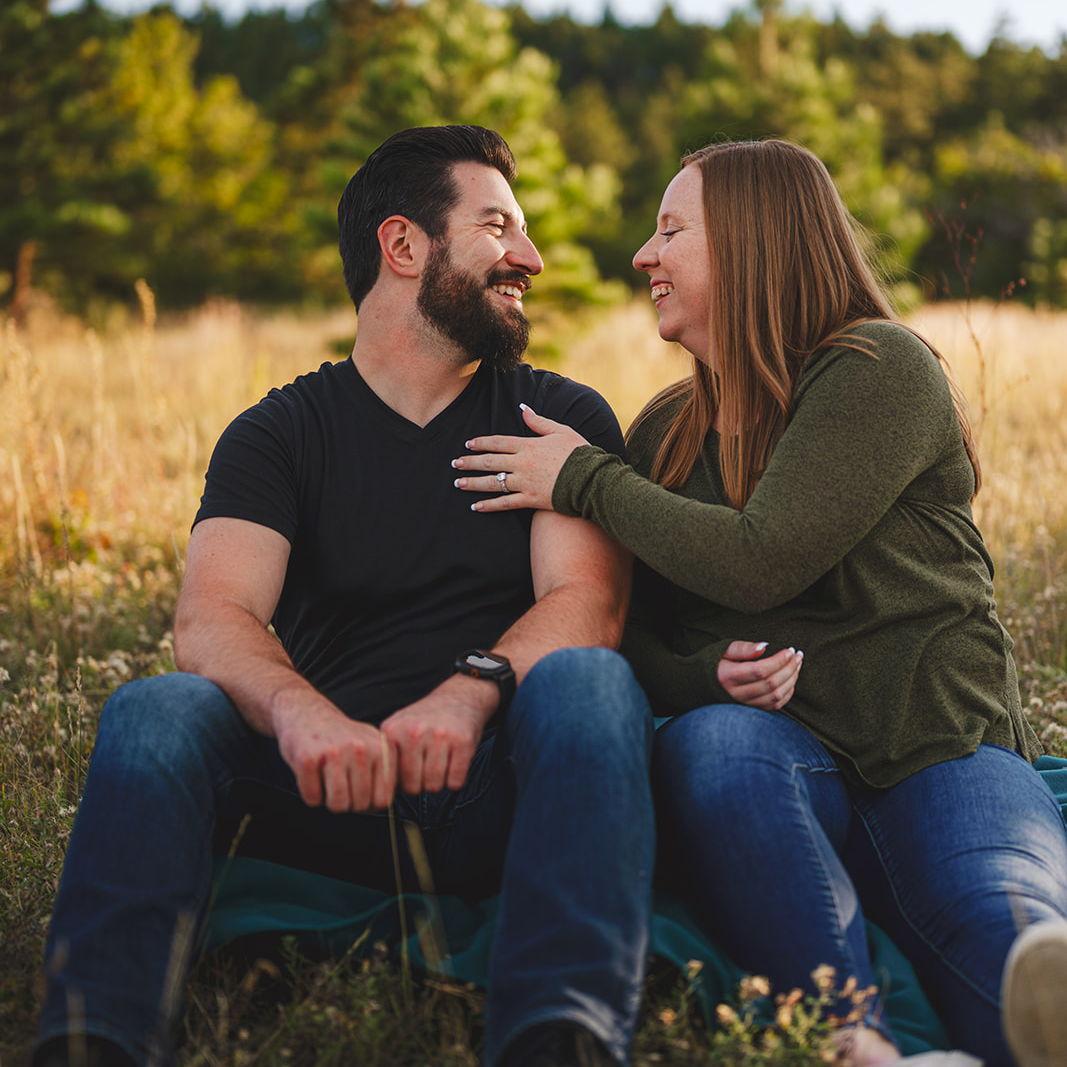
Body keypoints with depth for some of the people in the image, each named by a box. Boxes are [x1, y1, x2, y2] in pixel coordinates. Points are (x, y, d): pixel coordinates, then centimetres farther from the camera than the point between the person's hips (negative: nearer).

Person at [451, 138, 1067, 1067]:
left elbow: (762, 562, -12)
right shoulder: (664, 430, 21)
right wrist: (711, 681, -8)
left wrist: (585, 481, 0)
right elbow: (638, 632, 16)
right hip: (780, 745, 3)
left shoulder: (880, 366, 1)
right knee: (713, 743, -34)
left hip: (940, 743, -3)